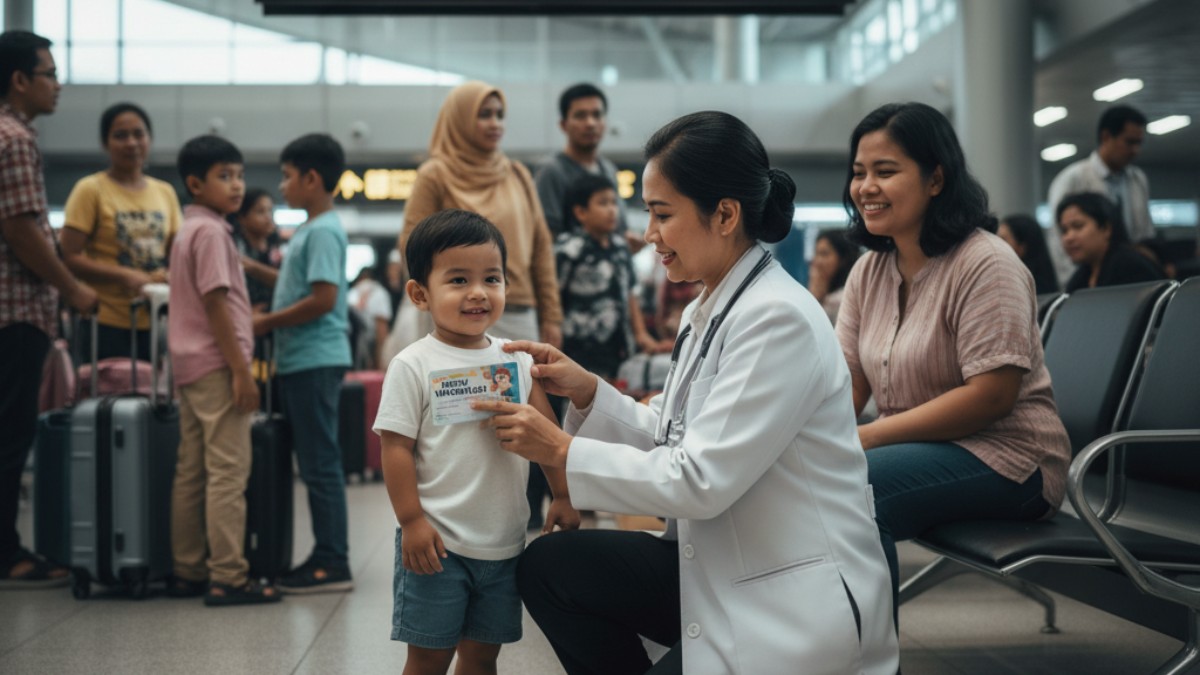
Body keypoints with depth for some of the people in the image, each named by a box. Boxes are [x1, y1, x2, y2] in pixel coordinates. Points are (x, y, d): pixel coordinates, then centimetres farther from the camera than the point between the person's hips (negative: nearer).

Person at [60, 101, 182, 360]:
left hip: (154, 323, 5)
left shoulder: (165, 192, 12)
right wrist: (124, 276, -18)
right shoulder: (91, 190, -3)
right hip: (107, 323, -5)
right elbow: (68, 257, -8)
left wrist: (168, 276, -4)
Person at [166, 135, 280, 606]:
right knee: (228, 472, -9)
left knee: (191, 472, 11)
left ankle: (188, 572, 16)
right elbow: (216, 303, -18)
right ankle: (227, 578, -9)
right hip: (217, 366, -10)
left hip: (191, 367, 10)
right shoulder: (211, 232, -12)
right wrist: (241, 371, -18)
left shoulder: (189, 231, 18)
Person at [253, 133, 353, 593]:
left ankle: (333, 563, -2)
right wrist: (269, 318, 12)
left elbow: (323, 299, -21)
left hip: (315, 361, -10)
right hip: (300, 361, 10)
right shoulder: (309, 230, 18)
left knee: (321, 464, -6)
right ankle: (326, 556, 18)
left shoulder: (322, 232, -13)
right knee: (315, 463, 12)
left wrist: (267, 323, -13)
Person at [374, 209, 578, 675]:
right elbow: (396, 446, -10)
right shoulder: (413, 366, -8)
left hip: (504, 543, 4)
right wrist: (411, 521, -14)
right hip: (439, 542, -4)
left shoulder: (516, 359, 5)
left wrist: (563, 496, 3)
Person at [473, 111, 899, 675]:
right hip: (719, 571, 8)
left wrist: (562, 451, -18)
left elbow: (700, 480, -23)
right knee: (547, 565, 1)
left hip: (793, 605, -8)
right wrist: (586, 392, -2)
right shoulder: (709, 312, 8)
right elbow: (669, 438, 12)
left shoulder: (779, 320, -21)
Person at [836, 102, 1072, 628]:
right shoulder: (869, 270, 10)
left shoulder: (985, 264, -13)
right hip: (916, 449, 7)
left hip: (1004, 457, -7)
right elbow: (846, 384, 5)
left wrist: (864, 438, -23)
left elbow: (992, 396, -20)